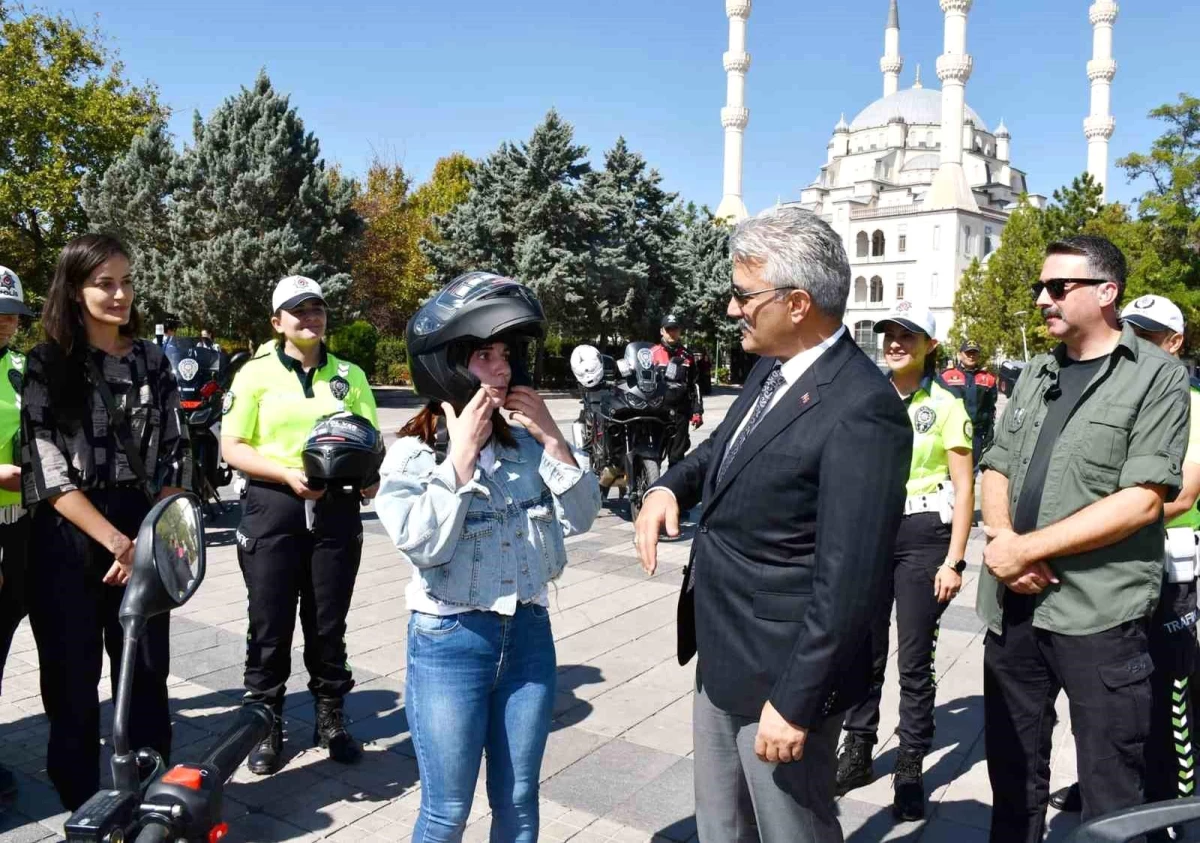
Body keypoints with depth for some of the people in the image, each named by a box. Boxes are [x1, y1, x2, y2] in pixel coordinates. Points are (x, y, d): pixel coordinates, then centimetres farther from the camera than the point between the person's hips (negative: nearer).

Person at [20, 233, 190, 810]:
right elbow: (49, 472, -9)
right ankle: (83, 807, 21)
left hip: (143, 542, 2)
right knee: (73, 680, 6)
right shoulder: (47, 367, -2)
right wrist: (118, 542, -15)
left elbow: (172, 460, 7)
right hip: (67, 543, -2)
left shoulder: (152, 362, 7)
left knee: (146, 675, 5)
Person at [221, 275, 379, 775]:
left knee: (329, 624, 13)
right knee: (270, 627, 6)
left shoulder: (349, 376, 9)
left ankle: (332, 720, 28)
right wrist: (288, 473, -18)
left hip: (337, 509, 2)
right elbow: (232, 448, -4)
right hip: (273, 508, -2)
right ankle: (266, 727, 22)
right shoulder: (256, 374, 0)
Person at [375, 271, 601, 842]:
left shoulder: (526, 443, 0)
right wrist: (462, 455, -20)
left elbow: (581, 518, -2)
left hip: (529, 634, 4)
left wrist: (553, 440, -11)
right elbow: (424, 546, -21)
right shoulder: (412, 454, -9)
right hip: (450, 643, -3)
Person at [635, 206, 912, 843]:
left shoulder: (861, 410, -25)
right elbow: (724, 446, 21)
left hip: (782, 672, -8)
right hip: (721, 659, 9)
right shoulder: (772, 368, 3)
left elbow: (848, 581, -25)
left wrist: (794, 701, -20)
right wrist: (669, 487, 1)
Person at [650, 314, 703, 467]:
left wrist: (697, 411, 6)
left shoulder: (687, 356, 9)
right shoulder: (653, 353, 1)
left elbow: (694, 385, 11)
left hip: (680, 412, 2)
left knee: (677, 455, 5)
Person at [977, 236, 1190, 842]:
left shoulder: (1157, 376, -6)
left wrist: (1027, 548, -15)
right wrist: (1001, 538, -8)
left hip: (1099, 614, -5)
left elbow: (1143, 500, -15)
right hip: (1012, 606, 6)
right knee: (1013, 773, 18)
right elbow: (996, 469, 13)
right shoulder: (1036, 375, 13)